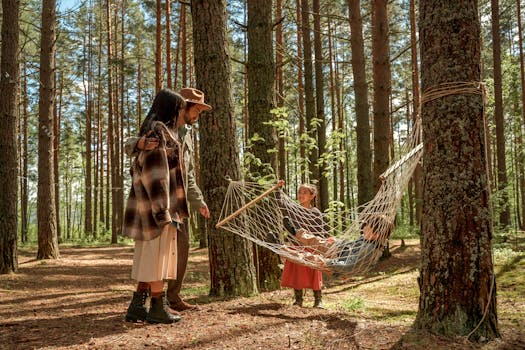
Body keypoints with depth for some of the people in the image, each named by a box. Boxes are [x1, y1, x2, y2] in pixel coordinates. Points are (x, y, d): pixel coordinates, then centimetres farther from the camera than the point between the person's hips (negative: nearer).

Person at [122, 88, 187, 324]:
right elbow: (155, 173, -19)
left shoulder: (153, 130, 19)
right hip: (158, 202, -10)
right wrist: (163, 211, -21)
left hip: (149, 204, 10)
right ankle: (157, 308, 3)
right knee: (158, 254, -4)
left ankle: (137, 305, 15)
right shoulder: (158, 130, -12)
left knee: (149, 256, 11)